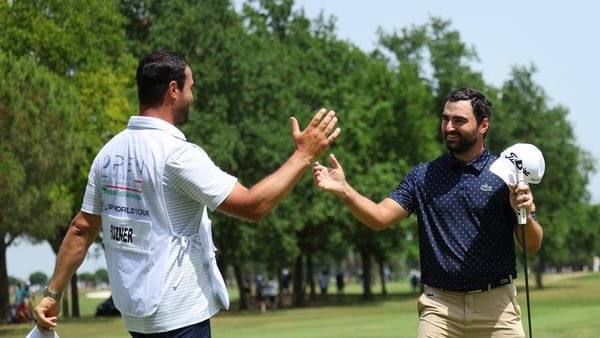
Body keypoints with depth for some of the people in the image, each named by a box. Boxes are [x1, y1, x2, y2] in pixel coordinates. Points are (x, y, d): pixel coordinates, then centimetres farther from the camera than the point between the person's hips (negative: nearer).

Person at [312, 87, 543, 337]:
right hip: (440, 306, 1)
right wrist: (343, 189, -19)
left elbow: (532, 246, -1)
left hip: (496, 305, -1)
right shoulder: (422, 176, 8)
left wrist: (524, 213, -22)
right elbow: (380, 218, -3)